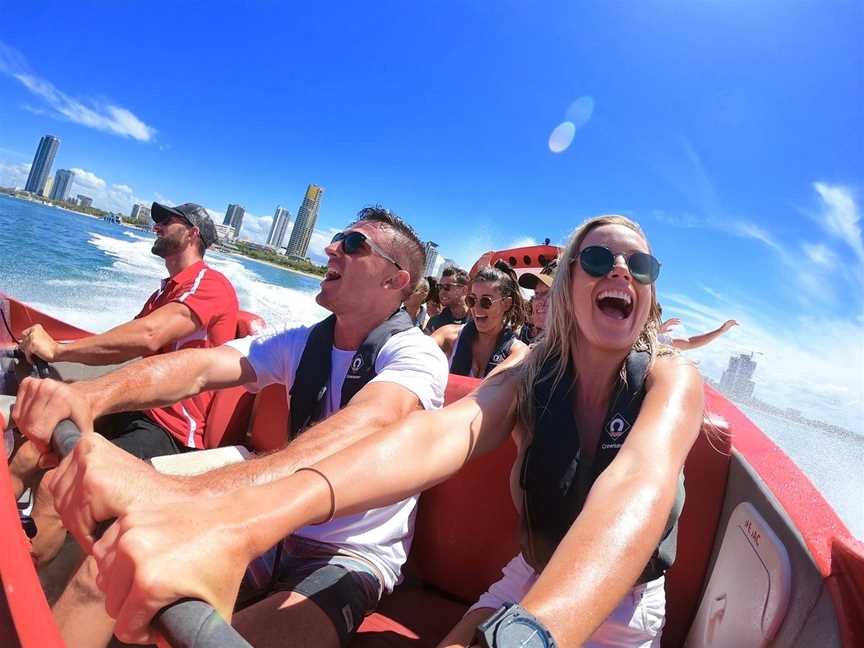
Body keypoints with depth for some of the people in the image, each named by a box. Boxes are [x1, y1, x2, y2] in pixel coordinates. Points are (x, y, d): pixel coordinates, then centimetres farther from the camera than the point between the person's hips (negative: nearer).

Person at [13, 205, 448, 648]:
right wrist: (91, 395, -34)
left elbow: (362, 429, -39)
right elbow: (204, 367, -13)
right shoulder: (303, 342, 2)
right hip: (278, 533, 6)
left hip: (351, 559, -5)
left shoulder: (415, 355, -18)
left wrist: (192, 495, -54)